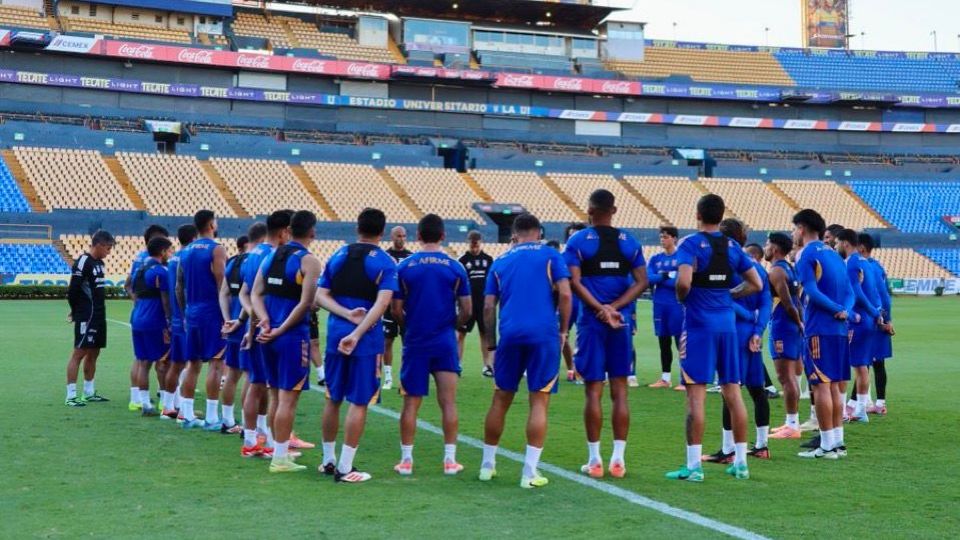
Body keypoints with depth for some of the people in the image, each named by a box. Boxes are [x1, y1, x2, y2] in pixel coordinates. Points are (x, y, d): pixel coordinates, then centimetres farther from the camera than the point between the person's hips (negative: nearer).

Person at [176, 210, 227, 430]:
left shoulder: (186, 252, 12)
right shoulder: (216, 250, -10)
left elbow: (179, 286, 15)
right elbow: (221, 285, -15)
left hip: (192, 313, 7)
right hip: (212, 313, -7)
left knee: (193, 364, 12)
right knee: (215, 364, -4)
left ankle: (187, 415, 12)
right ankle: (211, 418, -6)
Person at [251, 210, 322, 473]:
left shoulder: (271, 255, 10)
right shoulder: (308, 261, -10)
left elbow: (255, 294, 6)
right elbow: (305, 303, -17)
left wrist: (266, 321, -5)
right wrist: (281, 330, -12)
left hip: (269, 335, 7)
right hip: (293, 336, -7)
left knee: (278, 395, 17)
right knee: (288, 399, -2)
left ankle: (280, 449, 24)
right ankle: (280, 458, -1)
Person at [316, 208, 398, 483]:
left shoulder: (338, 256, 9)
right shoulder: (385, 262, -4)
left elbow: (320, 296, 0)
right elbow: (382, 303, -18)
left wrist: (347, 314, -11)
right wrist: (357, 333, -22)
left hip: (335, 333, 4)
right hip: (368, 338, -4)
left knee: (333, 399, 15)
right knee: (359, 402, 0)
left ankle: (328, 460, 25)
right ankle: (345, 468, -1)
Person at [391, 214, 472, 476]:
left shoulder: (404, 267, -3)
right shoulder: (455, 267, -2)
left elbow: (396, 310, -1)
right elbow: (466, 310, 0)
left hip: (415, 343, 0)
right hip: (445, 343, 0)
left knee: (411, 403, 7)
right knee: (448, 402, 4)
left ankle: (406, 460, 9)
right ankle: (450, 459, 5)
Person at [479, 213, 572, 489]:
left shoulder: (500, 262, 15)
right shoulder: (550, 256, 7)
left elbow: (488, 306, 9)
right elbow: (565, 294, -4)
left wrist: (491, 341, 16)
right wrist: (563, 331, 5)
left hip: (510, 334, 3)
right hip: (544, 334, -3)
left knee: (501, 400, 13)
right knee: (539, 402, 1)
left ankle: (487, 465, 21)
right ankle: (530, 472, -3)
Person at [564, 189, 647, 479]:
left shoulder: (578, 241, -2)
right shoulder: (629, 242, 6)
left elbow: (574, 282, -12)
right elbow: (641, 282, -1)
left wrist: (601, 309, -13)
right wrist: (614, 308, -7)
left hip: (592, 322, -2)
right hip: (622, 323, 2)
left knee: (593, 390, 2)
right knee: (619, 390, 6)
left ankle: (594, 460, 4)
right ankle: (618, 459, 6)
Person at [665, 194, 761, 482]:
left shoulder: (690, 244, -9)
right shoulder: (733, 247, 8)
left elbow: (683, 282, -22)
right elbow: (756, 284, 11)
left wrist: (681, 297, -3)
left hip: (699, 325, -5)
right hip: (727, 324, 5)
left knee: (696, 393, -4)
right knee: (732, 392, 10)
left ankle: (693, 465, -4)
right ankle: (740, 462, 15)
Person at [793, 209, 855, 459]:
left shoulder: (806, 254, -7)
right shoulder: (834, 255, 17)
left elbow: (812, 292, -18)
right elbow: (849, 292, 10)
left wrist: (839, 310, -14)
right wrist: (846, 311, -8)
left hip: (819, 329, -8)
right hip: (839, 329, 8)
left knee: (820, 385, -4)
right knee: (833, 386, 13)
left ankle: (827, 445, -4)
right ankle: (838, 442, 15)